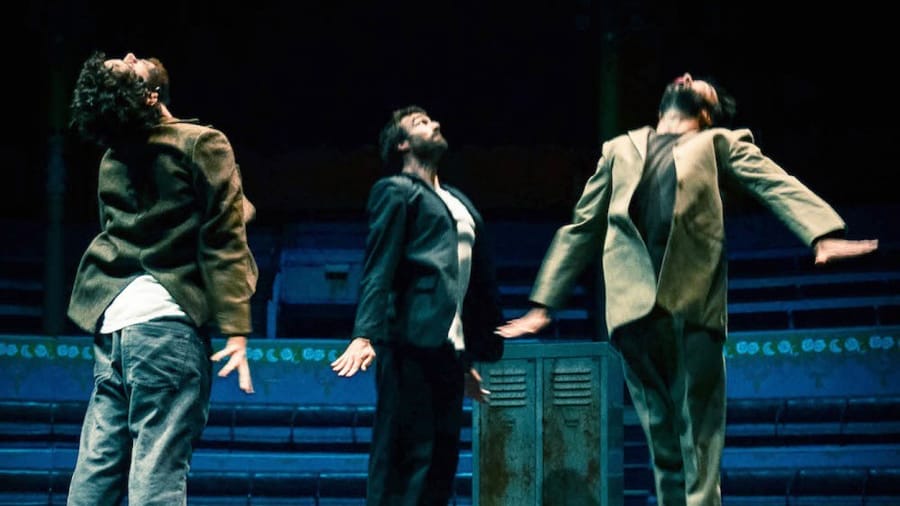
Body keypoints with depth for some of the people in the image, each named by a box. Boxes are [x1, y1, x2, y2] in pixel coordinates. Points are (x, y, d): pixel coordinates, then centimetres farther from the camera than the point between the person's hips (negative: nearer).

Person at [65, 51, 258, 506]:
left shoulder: (112, 158, 15)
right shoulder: (202, 144, -5)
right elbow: (223, 243, -11)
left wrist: (229, 208, 36)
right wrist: (236, 328, -12)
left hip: (111, 324, 6)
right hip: (167, 323, -6)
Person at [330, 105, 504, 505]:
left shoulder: (459, 203, 26)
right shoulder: (396, 191, 3)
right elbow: (377, 270, -8)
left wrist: (468, 360, 24)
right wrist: (365, 335, -21)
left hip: (447, 348, 8)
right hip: (411, 342, -8)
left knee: (440, 461, 4)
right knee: (401, 458, -10)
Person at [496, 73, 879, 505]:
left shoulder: (718, 144, 17)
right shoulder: (620, 151, 25)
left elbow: (774, 184, 1)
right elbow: (581, 228, 26)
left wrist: (824, 235, -18)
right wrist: (543, 304, 21)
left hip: (693, 303, -2)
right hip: (633, 305, 3)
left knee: (698, 436, -5)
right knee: (660, 437, 5)